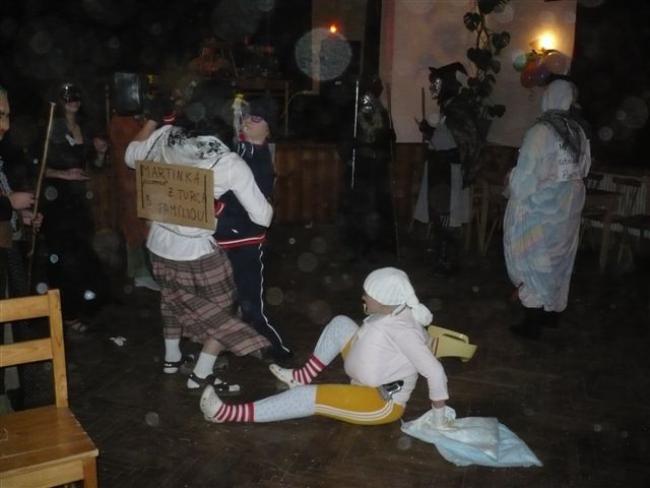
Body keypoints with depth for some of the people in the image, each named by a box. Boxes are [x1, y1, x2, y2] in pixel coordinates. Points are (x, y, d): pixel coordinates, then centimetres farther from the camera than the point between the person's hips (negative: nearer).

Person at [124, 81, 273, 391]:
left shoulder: (165, 137, -7)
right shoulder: (229, 163, -18)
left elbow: (130, 157, 14)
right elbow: (262, 217, -15)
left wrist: (152, 120, 24)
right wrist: (268, 209, 9)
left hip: (159, 245, 6)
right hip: (197, 252, -5)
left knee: (173, 298, 30)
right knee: (221, 311, 17)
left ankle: (172, 358, 46)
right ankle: (201, 375, 20)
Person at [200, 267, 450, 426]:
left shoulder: (402, 330, -30)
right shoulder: (395, 313, -3)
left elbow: (435, 372, -29)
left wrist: (439, 420, -22)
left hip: (382, 403, -9)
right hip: (370, 384, 9)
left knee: (309, 397, -20)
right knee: (340, 323, 4)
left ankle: (229, 413, -20)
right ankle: (303, 376, 11)